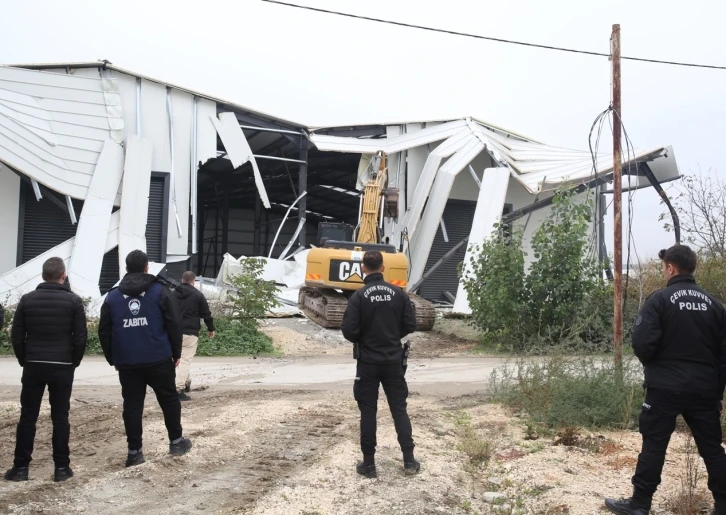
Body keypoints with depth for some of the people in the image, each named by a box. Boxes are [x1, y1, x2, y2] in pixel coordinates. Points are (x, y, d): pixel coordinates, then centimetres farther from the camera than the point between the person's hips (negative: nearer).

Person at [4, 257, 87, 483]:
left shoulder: (27, 299, 1)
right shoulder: (73, 301, -4)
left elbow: (16, 336, 2)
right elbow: (80, 337, -6)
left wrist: (24, 360, 14)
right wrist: (74, 362, 8)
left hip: (33, 365, 2)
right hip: (62, 367, -1)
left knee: (27, 416, 9)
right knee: (60, 417, 4)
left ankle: (21, 466, 11)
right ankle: (61, 467, 6)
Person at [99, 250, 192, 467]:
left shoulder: (112, 296, 7)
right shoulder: (159, 291, -1)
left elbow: (104, 331, 7)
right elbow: (174, 325, -5)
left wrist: (112, 359, 15)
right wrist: (176, 353, 4)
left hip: (127, 362, 2)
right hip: (158, 359, -2)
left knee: (132, 405, 7)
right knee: (169, 399, 13)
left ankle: (134, 452, 8)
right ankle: (176, 441, 19)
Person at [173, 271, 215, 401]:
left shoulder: (173, 294, 11)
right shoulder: (198, 295, -2)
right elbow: (206, 314, 1)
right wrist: (211, 329, 15)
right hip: (190, 332, -5)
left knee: (181, 358, 22)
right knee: (185, 360, -6)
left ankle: (186, 382, 32)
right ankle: (178, 389, -13)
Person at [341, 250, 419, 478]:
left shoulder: (359, 296, -13)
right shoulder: (398, 293, -3)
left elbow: (349, 331, -15)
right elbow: (410, 324, 0)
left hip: (368, 362, -3)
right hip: (393, 361, 3)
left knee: (368, 411, 6)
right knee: (399, 408, 12)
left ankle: (369, 463, 11)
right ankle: (409, 460, 16)